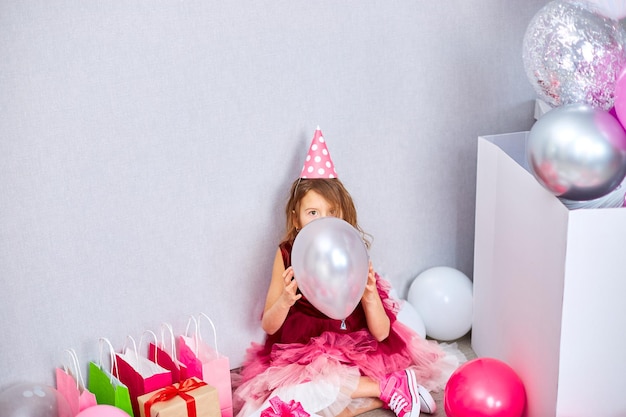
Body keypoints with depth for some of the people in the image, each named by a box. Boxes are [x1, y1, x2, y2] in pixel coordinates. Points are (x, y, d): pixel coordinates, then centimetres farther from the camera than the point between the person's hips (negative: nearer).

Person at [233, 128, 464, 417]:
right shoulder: (287, 256, -6)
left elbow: (381, 333, -6)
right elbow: (269, 327, -2)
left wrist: (370, 294, -25)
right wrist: (285, 300, -23)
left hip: (353, 354, -2)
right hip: (301, 358, 2)